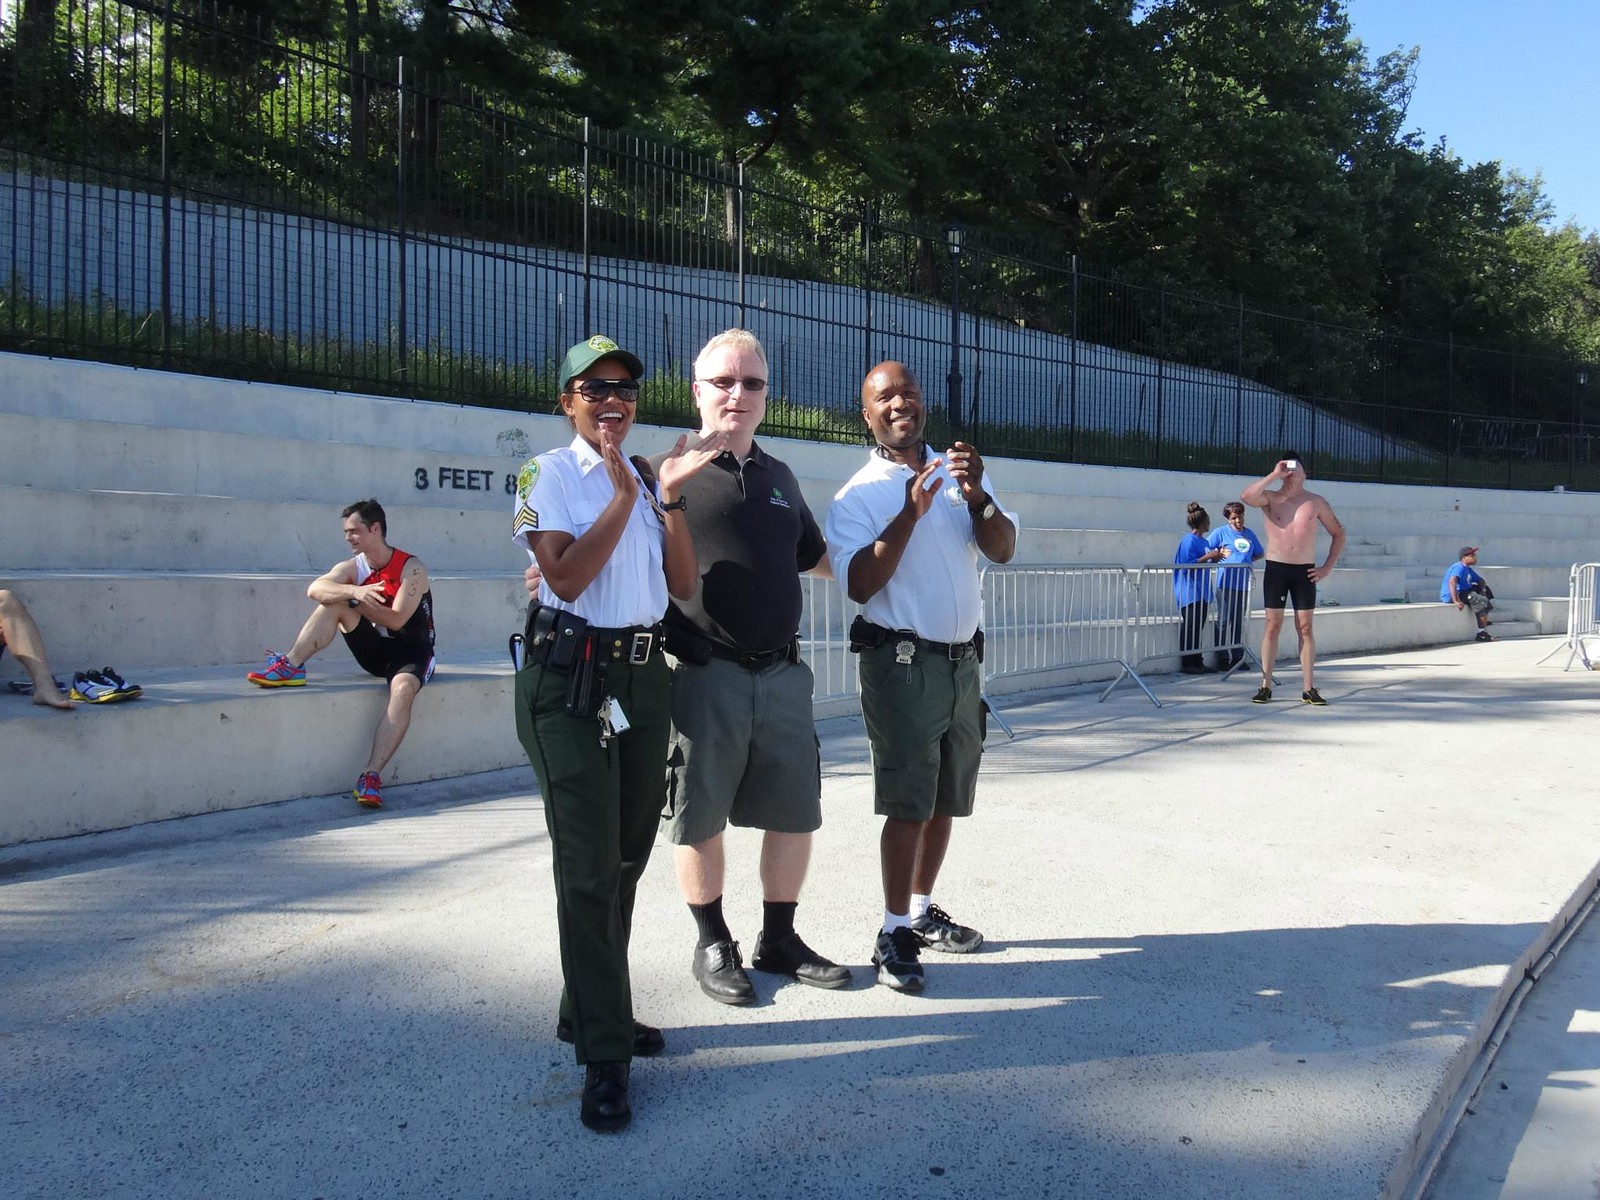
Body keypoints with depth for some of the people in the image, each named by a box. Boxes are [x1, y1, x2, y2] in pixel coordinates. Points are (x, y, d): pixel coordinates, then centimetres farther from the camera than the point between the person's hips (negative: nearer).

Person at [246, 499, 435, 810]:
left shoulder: (411, 568, -12)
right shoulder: (352, 568, 2)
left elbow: (396, 620, -21)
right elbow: (315, 589, -19)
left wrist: (356, 599, -19)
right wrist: (354, 591, -36)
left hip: (409, 650, -5)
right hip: (374, 650, 5)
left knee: (403, 689, -37)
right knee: (335, 600, -14)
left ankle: (371, 775, -43)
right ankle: (291, 666, -22)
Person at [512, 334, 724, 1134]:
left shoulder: (648, 478, 14)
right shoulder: (547, 474, -2)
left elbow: (683, 585, 5)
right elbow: (566, 577, -15)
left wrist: (670, 496, -5)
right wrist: (624, 494, -16)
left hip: (644, 673, 6)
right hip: (571, 677, -6)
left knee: (628, 854, 13)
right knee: (588, 864, -7)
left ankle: (589, 1010, 30)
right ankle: (604, 1056, 3)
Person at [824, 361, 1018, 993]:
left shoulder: (961, 473, 9)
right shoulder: (858, 496, -5)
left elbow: (1003, 550, -2)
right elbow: (859, 585, -18)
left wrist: (977, 496, -20)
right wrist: (911, 513, -26)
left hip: (963, 660, 6)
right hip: (902, 662, -5)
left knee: (947, 799, 14)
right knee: (908, 804, -6)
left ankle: (922, 910, 28)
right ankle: (894, 935, 4)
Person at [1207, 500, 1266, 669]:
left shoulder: (1249, 534, 13)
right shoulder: (1221, 532, -1)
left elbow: (1260, 553, 25)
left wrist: (1247, 560, 9)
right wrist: (1218, 555, -12)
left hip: (1243, 585, 5)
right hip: (1226, 584, -5)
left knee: (1239, 623, 11)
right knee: (1223, 622, -4)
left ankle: (1237, 658, 17)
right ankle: (1222, 659, 1)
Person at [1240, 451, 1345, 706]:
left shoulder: (1316, 503, 7)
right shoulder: (1270, 498, 2)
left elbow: (1339, 534, 13)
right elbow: (1246, 496, -20)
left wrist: (1328, 567, 5)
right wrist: (1273, 475, -16)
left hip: (1305, 571, 1)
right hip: (1275, 568, -1)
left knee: (1305, 628, 3)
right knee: (1273, 626, -1)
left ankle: (1309, 688, 5)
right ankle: (1266, 686, 3)